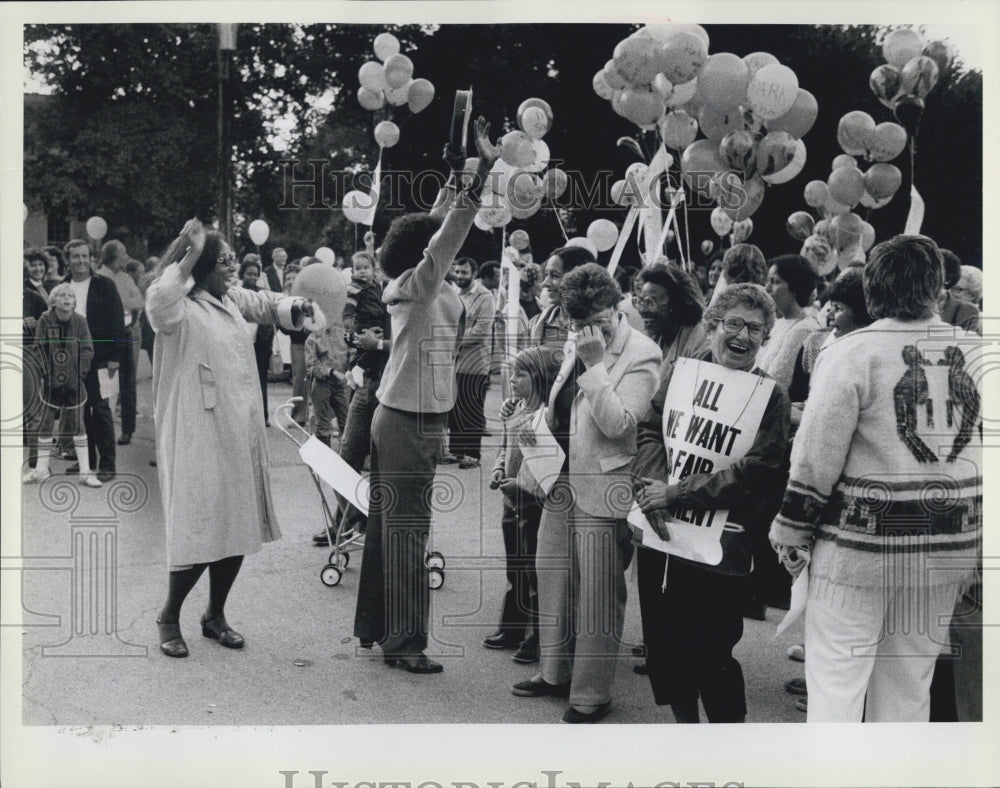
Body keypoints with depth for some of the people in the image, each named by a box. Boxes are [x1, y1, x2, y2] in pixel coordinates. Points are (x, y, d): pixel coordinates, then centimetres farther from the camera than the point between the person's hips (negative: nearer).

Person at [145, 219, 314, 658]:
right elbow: (157, 303, -37)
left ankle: (215, 615, 29)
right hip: (198, 437, -8)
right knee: (199, 531, -6)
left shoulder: (231, 300, 10)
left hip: (240, 434, 8)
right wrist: (190, 256, -36)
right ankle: (169, 617, 17)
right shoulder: (181, 310, -14)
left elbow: (264, 304, 26)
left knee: (238, 528, 12)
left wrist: (294, 307, 4)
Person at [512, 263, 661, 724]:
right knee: (553, 578, 17)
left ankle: (591, 693, 13)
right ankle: (555, 672, 33)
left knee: (598, 595, 0)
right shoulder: (577, 346, 11)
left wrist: (595, 364, -22)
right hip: (560, 482, 8)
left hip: (601, 491, -8)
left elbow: (617, 423, -22)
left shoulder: (641, 354, -12)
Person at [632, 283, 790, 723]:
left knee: (712, 655, 1)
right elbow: (650, 430, 4)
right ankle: (684, 721, 38)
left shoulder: (770, 397, -5)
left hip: (719, 544, -4)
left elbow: (757, 472, -14)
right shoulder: (681, 373, 7)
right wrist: (653, 484, -16)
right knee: (664, 645, 15)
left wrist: (677, 493, -18)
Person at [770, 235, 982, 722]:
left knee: (835, 678, 3)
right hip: (948, 547, 5)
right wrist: (975, 541, 18)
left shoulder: (851, 352, -10)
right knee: (910, 684, 16)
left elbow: (817, 455, -11)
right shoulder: (974, 353, 4)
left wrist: (792, 533, -2)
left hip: (862, 541, -5)